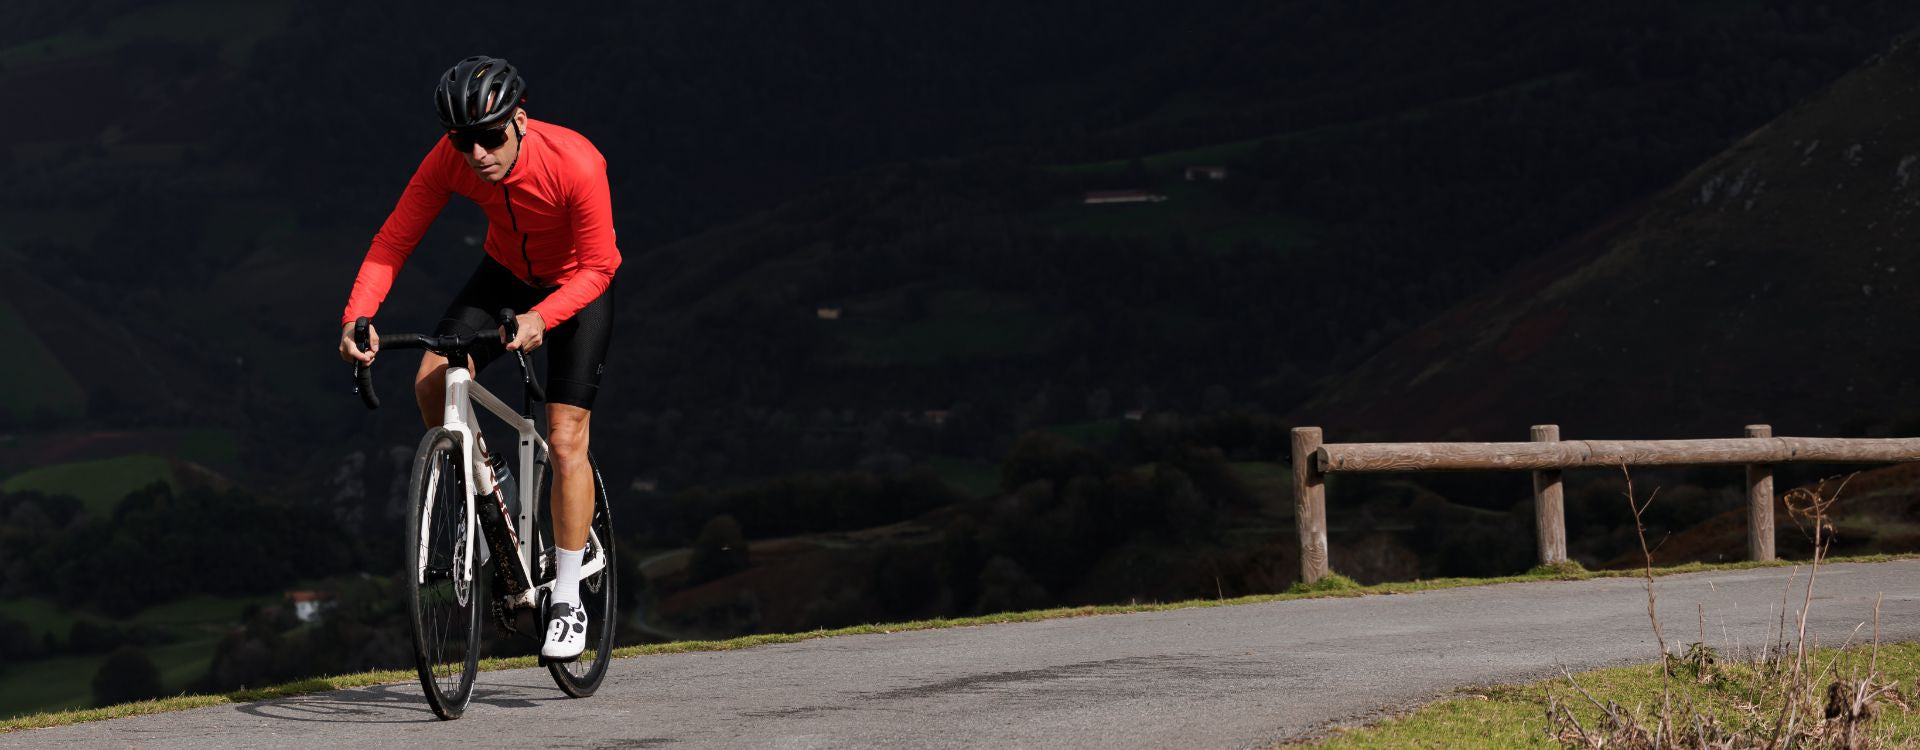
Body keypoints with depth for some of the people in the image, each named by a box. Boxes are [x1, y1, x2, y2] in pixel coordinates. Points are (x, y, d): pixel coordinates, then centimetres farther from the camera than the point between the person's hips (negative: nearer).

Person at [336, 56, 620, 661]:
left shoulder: (576, 163, -36)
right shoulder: (449, 161, -25)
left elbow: (597, 267, -28)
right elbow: (393, 241, -22)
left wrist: (540, 318, -45)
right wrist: (357, 316, -38)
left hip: (578, 285, -4)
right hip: (506, 272, 4)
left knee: (565, 440, -12)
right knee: (433, 380, -21)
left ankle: (567, 603, -1)